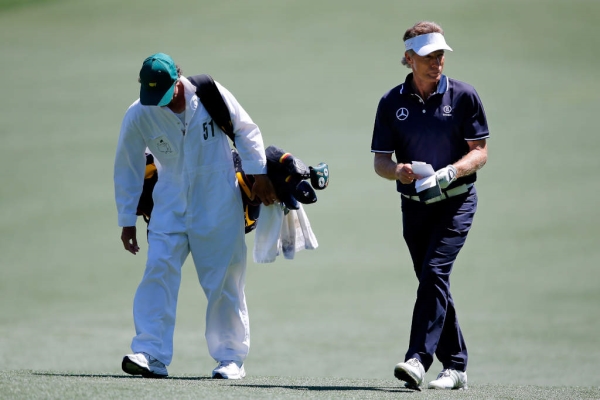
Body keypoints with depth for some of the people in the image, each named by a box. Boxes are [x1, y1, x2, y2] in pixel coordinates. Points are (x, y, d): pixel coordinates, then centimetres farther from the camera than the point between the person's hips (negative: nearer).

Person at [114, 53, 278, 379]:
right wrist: (127, 221, 3)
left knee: (225, 281, 3)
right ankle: (150, 354, -17)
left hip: (219, 204, -1)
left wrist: (259, 174, -3)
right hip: (170, 204, 1)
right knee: (158, 270, -15)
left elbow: (246, 131, 2)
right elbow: (127, 168, 0)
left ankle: (231, 359, 13)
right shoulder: (138, 115, -9)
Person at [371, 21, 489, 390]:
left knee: (434, 271, -20)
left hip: (456, 201, -4)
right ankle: (456, 366, 18)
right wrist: (397, 171, -22)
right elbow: (380, 160, 2)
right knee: (433, 282, 8)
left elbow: (480, 152, -4)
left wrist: (450, 172, -23)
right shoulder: (392, 103, 2)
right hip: (415, 205, 4)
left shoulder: (463, 96, -4)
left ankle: (418, 360, -27)